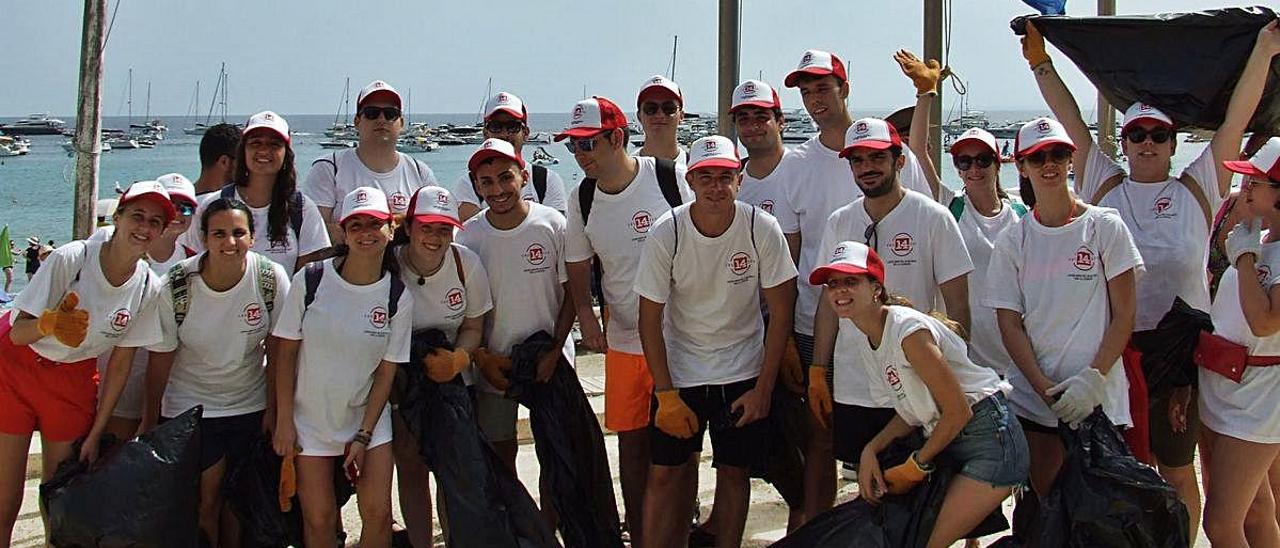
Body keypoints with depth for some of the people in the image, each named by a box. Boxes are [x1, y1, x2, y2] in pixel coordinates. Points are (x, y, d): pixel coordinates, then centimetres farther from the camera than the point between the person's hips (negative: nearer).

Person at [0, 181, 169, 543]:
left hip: (74, 377, 3)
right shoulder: (71, 259, -23)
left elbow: (121, 363, -3)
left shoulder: (149, 289, -13)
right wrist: (49, 324, -43)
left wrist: (95, 434, -1)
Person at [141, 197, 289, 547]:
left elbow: (276, 351, -5)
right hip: (189, 409, -1)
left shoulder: (272, 278, -14)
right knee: (204, 502, 0)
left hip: (250, 408, 2)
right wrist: (149, 422, 0)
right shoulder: (175, 286, -16)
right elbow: (161, 359, -7)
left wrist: (273, 410, -2)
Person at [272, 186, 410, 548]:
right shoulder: (310, 281, -12)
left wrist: (363, 436, -7)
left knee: (378, 513, -5)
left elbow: (386, 372, -4)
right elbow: (286, 352, -5)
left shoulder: (398, 298, -8)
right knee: (319, 518, 0)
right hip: (310, 418, -1)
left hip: (368, 418, 1)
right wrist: (284, 420, -7)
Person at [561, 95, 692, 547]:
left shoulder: (670, 177, -9)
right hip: (622, 340, 4)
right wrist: (585, 315, -5)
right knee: (632, 441, 10)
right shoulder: (581, 201, 2)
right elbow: (578, 267, 11)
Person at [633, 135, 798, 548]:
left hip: (744, 373, 0)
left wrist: (763, 389, -7)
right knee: (666, 472, -1)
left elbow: (780, 311, -6)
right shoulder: (666, 233, -14)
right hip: (679, 371, 0)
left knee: (734, 470, 6)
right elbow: (650, 318, -8)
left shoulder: (763, 229, -13)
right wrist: (666, 396, -11)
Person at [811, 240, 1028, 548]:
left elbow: (958, 412, -18)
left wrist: (915, 466, -8)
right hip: (948, 440, 9)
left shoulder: (908, 330, -21)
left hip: (989, 438, -9)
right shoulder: (866, 337, 6)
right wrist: (872, 449, -4)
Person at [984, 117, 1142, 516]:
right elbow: (1010, 325, 1)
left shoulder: (1105, 227, -1)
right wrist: (1046, 390, -10)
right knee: (1044, 502, 4)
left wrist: (1094, 378, -13)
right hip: (1033, 397, 2)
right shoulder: (1011, 242, 4)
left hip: (1100, 396, -2)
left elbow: (1124, 315, -2)